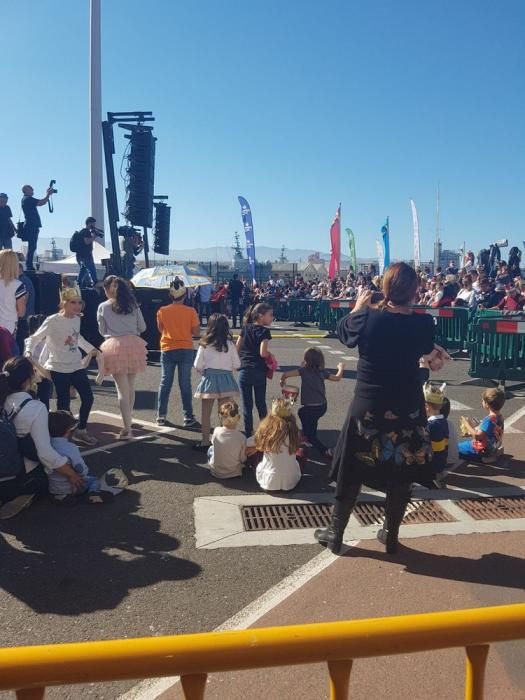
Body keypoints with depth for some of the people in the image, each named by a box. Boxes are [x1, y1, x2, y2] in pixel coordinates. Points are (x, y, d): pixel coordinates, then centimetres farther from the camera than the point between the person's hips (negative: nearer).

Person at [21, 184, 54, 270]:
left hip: (32, 227, 10)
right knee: (32, 247, -10)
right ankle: (29, 266, -9)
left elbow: (40, 202, 24)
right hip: (31, 227, -10)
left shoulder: (27, 199, 20)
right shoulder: (28, 199, -11)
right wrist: (48, 194, -10)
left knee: (32, 247, 13)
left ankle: (29, 266, 17)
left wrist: (48, 194, 18)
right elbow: (41, 203, -19)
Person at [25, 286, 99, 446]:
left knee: (88, 398, 6)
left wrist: (90, 349, 28)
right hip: (59, 368, -6)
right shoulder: (52, 321, -16)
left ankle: (81, 431, 27)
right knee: (63, 404, -2)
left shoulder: (77, 319, 4)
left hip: (77, 366, 6)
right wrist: (29, 352, -33)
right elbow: (34, 339, -16)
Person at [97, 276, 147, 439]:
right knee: (130, 387, 16)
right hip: (133, 345, 3)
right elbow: (142, 327, 12)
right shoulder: (133, 305, 9)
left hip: (115, 346, -3)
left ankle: (127, 428, -4)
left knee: (122, 389, -1)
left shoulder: (103, 307, 2)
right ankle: (128, 421, 29)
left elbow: (102, 331, 10)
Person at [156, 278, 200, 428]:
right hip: (186, 350, -1)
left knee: (165, 383, 11)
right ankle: (188, 418, 5)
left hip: (168, 350, 1)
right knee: (185, 384, 3)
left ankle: (161, 416, 16)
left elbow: (161, 329, 8)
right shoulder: (191, 312, -9)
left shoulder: (162, 311, -4)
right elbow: (196, 332, -5)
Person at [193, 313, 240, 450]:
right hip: (225, 380, 1)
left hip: (209, 379, -1)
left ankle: (205, 442, 17)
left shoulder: (204, 344, -7)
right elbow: (237, 364, 0)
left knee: (206, 413, 10)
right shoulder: (229, 344, -5)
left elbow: (198, 366, -6)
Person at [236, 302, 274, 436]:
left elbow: (237, 348, 6)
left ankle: (248, 433, 12)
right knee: (261, 404, 13)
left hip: (244, 371, 3)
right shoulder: (264, 331, -9)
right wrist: (270, 355, 1)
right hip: (259, 371, -3)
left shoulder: (245, 328, 6)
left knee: (247, 405, 8)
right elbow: (263, 353, -18)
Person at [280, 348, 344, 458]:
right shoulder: (322, 371, 5)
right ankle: (309, 439, 42)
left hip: (310, 408, -6)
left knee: (309, 433, 11)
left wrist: (282, 381, 8)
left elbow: (285, 374, -14)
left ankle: (325, 450, -4)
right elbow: (337, 378, 15)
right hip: (323, 406, 6)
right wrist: (341, 368, 34)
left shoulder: (304, 370, -7)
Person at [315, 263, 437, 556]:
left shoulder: (368, 318, -14)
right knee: (402, 474, 16)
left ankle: (335, 534, 25)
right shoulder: (424, 323, -10)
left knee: (352, 471, 12)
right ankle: (391, 535, 30)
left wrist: (359, 306, 21)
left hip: (368, 408, -1)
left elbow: (342, 330, 7)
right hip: (408, 409, 1)